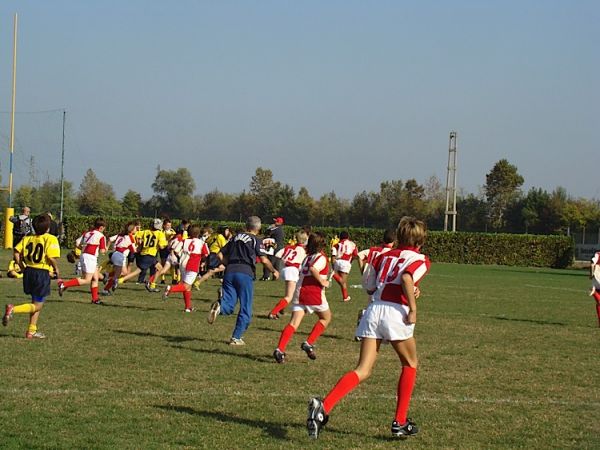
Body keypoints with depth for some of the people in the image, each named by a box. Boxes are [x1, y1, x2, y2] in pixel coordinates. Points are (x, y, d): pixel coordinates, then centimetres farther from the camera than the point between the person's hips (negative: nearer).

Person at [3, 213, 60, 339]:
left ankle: (32, 331, 23)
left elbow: (16, 252, -2)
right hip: (42, 273, -7)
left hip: (29, 272, 7)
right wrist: (56, 268, -3)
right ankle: (13, 309, -21)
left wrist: (22, 267, 9)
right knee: (37, 306, 2)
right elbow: (51, 258, -22)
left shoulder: (27, 238, 6)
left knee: (36, 302, 22)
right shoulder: (51, 239, -12)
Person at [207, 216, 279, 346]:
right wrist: (274, 271, 10)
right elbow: (264, 260, -5)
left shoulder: (235, 237, 19)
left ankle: (219, 306, -31)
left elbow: (221, 255, 19)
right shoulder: (256, 240, 5)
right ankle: (236, 338, 5)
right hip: (245, 273, -4)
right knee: (245, 309, 7)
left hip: (229, 272, 4)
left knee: (229, 307, 4)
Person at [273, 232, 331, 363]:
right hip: (315, 293, -5)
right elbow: (313, 269, -20)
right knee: (326, 317, 20)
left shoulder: (307, 257, 20)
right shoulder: (322, 257, -2)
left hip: (300, 292, 5)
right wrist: (322, 282, -11)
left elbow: (302, 272, 15)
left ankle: (280, 349, -23)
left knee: (294, 323, -4)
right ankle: (309, 343, 7)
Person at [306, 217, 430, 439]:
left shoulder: (384, 255, 22)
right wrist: (413, 308, -13)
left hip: (373, 310, 5)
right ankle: (400, 423, 19)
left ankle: (323, 406, -25)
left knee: (363, 371, -1)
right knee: (410, 364, 21)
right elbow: (407, 278, -18)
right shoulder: (419, 259, 4)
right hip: (396, 312, -4)